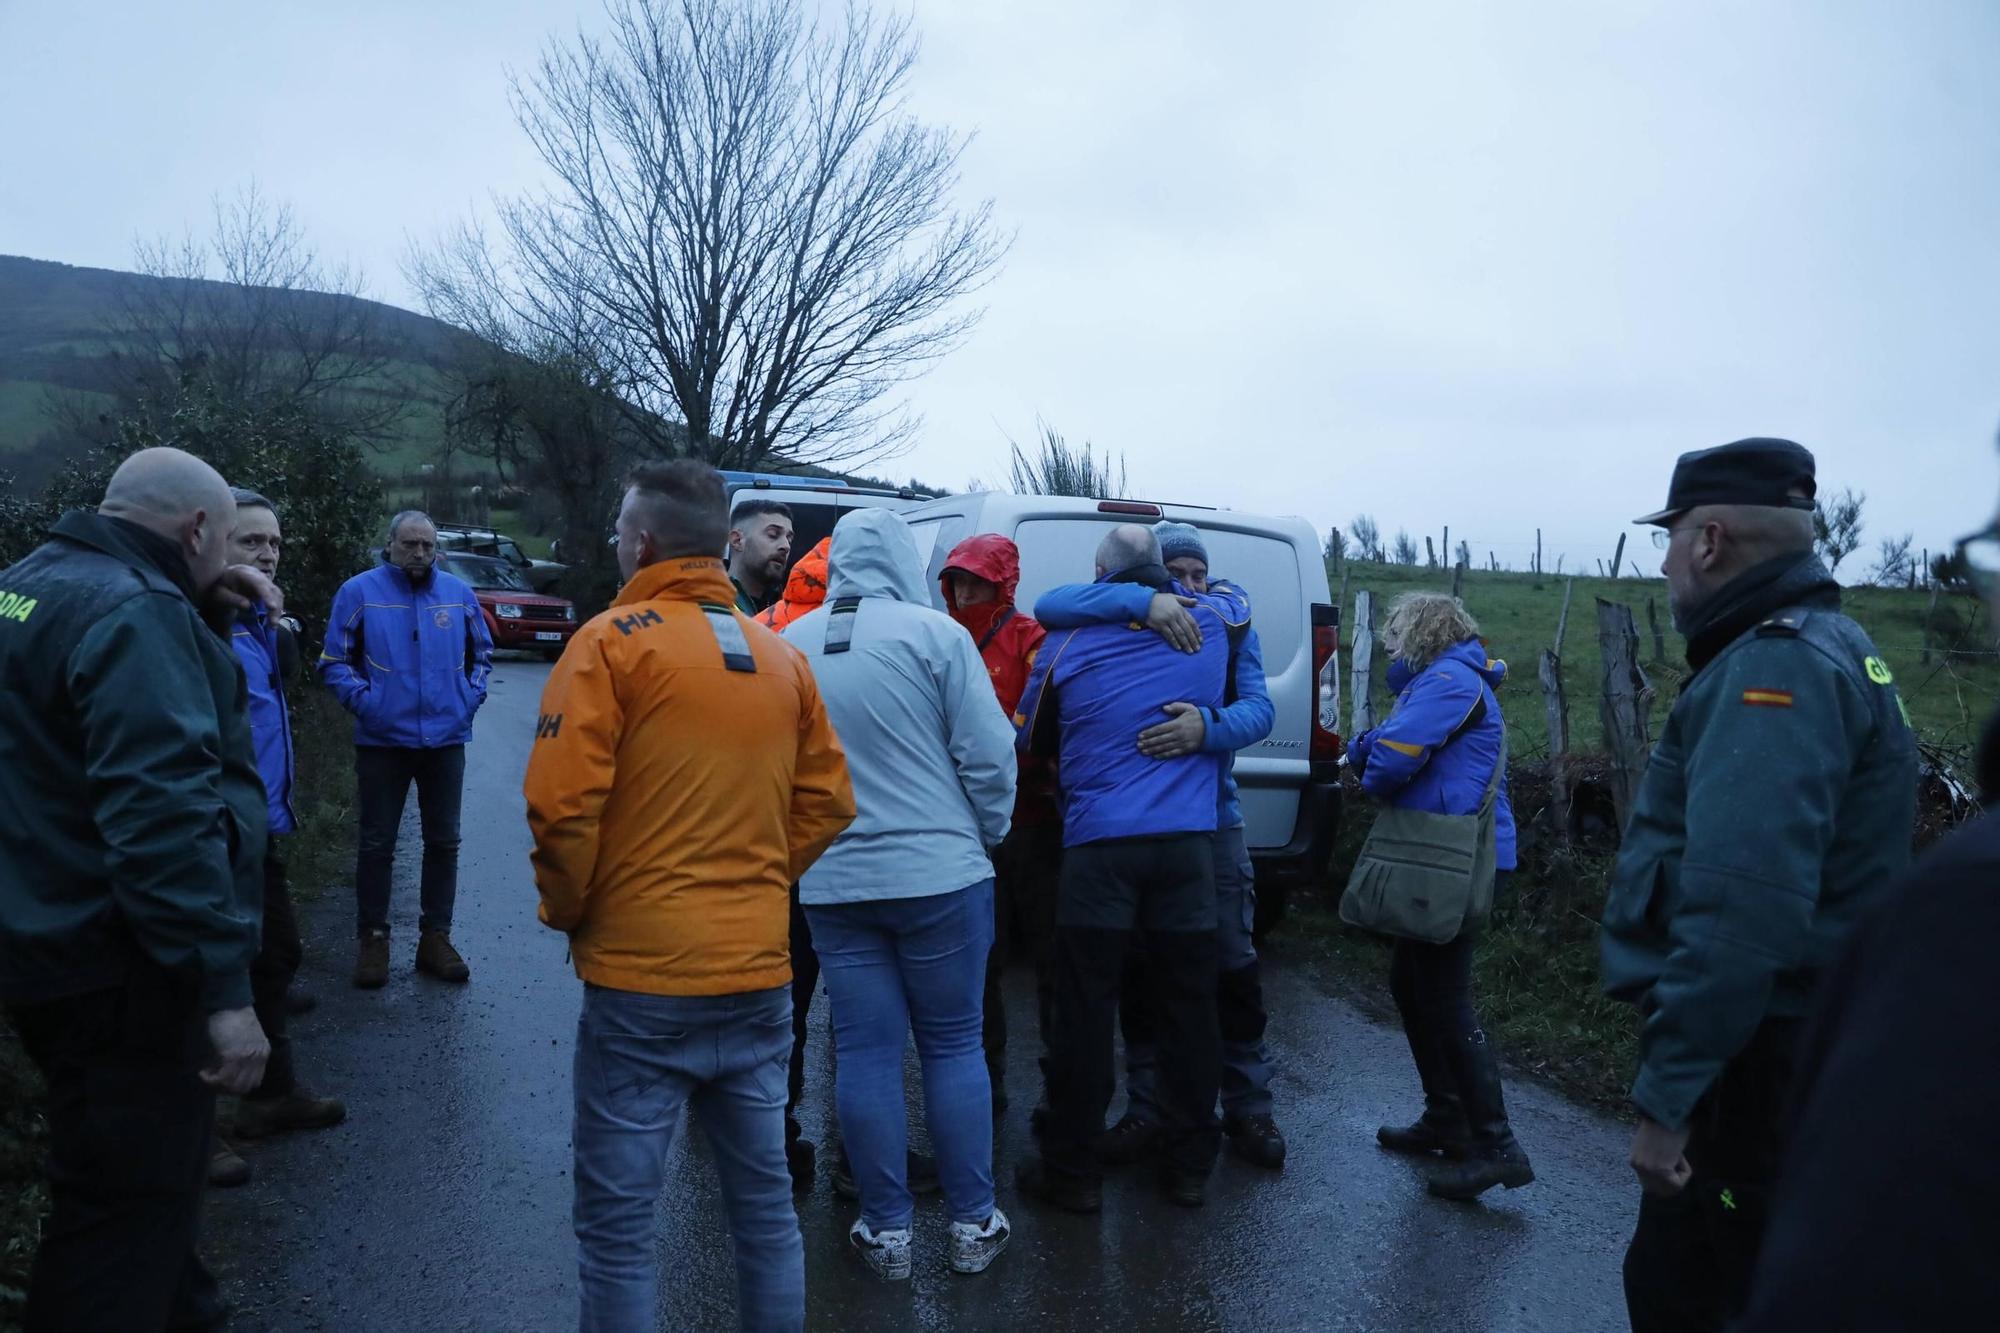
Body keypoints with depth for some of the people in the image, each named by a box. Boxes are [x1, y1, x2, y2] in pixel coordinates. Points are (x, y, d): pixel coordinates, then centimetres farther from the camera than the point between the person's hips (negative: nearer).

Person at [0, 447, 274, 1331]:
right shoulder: (135, 610, -21)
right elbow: (162, 811, -30)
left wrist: (204, 614, 7)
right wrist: (223, 988, -29)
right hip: (120, 971, -10)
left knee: (139, 1175, 26)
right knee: (128, 1203, 2)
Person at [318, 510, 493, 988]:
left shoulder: (458, 593, 5)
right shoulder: (359, 592, -4)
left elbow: (482, 654, 15)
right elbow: (334, 661, -1)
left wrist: (471, 697, 0)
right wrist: (363, 701, -13)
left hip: (446, 738, 3)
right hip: (382, 740, -3)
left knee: (443, 842, 10)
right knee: (376, 844, 6)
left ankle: (436, 936, 21)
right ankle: (373, 939, 18)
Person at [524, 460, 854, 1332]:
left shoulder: (613, 642, -8)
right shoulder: (783, 658, 8)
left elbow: (563, 805, -15)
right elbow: (826, 803, 11)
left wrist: (566, 911, 1)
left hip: (643, 978, -5)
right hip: (760, 974, 6)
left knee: (619, 1223, 5)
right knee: (765, 1204, 16)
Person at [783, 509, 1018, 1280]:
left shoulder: (790, 645, 5)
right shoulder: (933, 632, -8)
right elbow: (988, 753, -10)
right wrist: (988, 834, 6)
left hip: (832, 882, 3)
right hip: (939, 871, -3)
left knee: (865, 1053, 10)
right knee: (954, 1046, 10)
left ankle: (886, 1230, 19)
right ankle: (973, 1224, 18)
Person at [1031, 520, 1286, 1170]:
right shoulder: (1119, 624, -3)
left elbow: (1259, 708, -14)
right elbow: (1050, 605, -21)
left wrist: (1210, 728, -37)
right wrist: (1144, 600, -33)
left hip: (1212, 818, 0)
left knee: (1234, 967, 5)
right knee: (1139, 972, 8)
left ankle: (1248, 1108, 22)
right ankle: (1147, 1110, 23)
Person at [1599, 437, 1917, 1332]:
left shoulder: (1776, 666, -21)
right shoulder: (1813, 645, 13)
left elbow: (1741, 911, -31)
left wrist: (1668, 1094, -27)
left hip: (1753, 1074, -10)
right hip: (1780, 1055, 10)